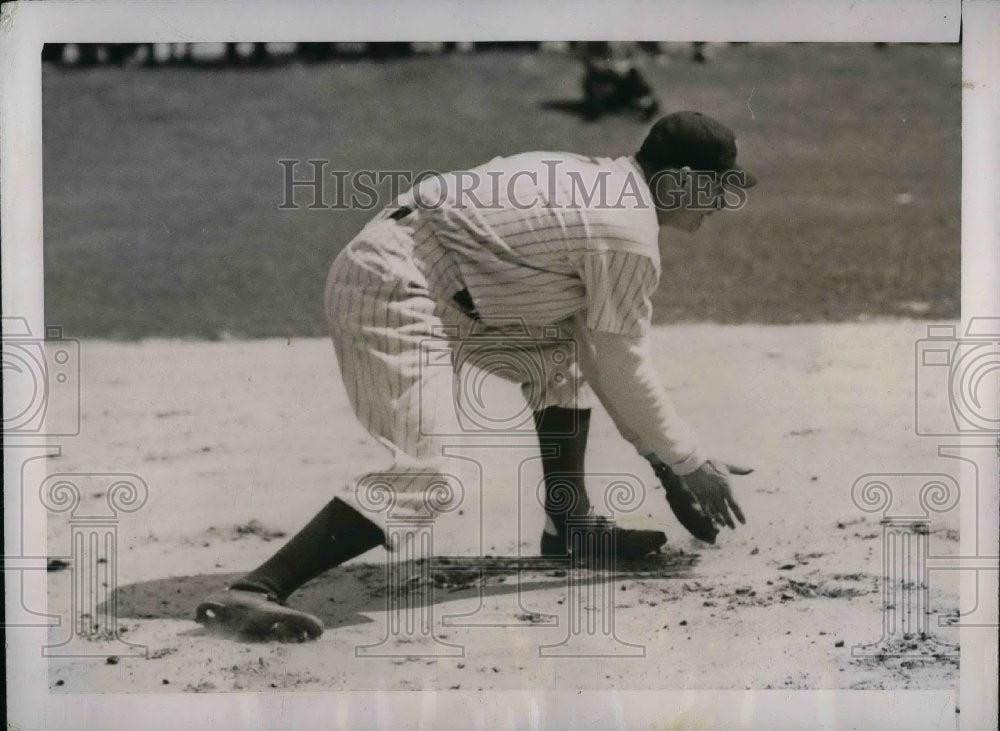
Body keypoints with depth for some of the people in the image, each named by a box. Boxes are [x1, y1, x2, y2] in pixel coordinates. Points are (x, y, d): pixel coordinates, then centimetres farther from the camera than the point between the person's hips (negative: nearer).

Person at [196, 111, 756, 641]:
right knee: (424, 478, -20)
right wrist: (690, 461, 8)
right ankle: (252, 592, -25)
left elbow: (601, 352, 22)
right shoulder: (630, 235, -11)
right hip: (395, 294, -10)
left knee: (566, 348, 20)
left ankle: (568, 524, 24)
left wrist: (654, 447, 24)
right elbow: (625, 369, -4)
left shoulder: (592, 178, 17)